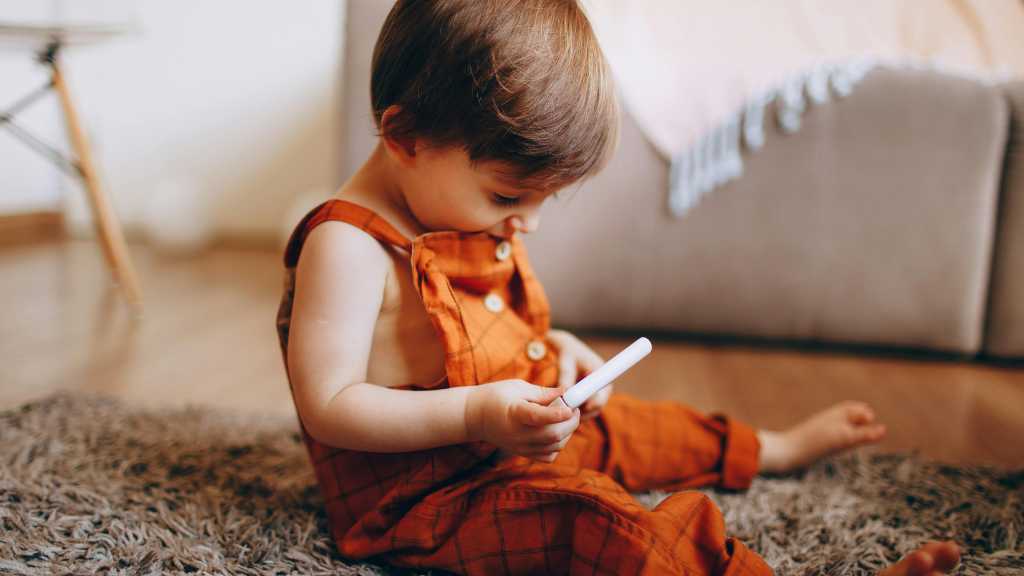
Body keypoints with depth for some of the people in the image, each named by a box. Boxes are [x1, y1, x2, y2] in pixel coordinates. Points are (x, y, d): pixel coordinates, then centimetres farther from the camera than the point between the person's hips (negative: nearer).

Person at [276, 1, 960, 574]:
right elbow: (328, 407, -25)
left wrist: (550, 348, 3)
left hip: (518, 437, 9)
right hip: (421, 491, -9)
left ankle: (774, 447, 44)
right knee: (586, 511, -33)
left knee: (629, 427, 21)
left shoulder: (468, 215, 6)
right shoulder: (348, 245, -24)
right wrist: (475, 413, -33)